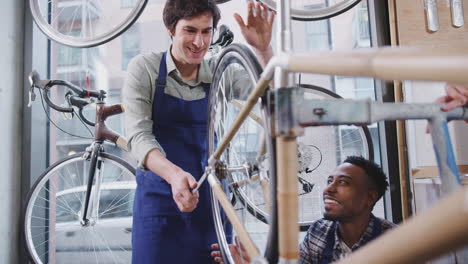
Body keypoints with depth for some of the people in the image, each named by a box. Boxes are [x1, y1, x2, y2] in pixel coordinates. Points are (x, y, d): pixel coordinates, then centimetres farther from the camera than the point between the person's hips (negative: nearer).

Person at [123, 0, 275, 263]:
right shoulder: (144, 68, -6)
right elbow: (139, 135, -16)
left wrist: (263, 48, -27)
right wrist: (174, 174, -35)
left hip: (210, 196, 3)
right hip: (160, 194, -2)